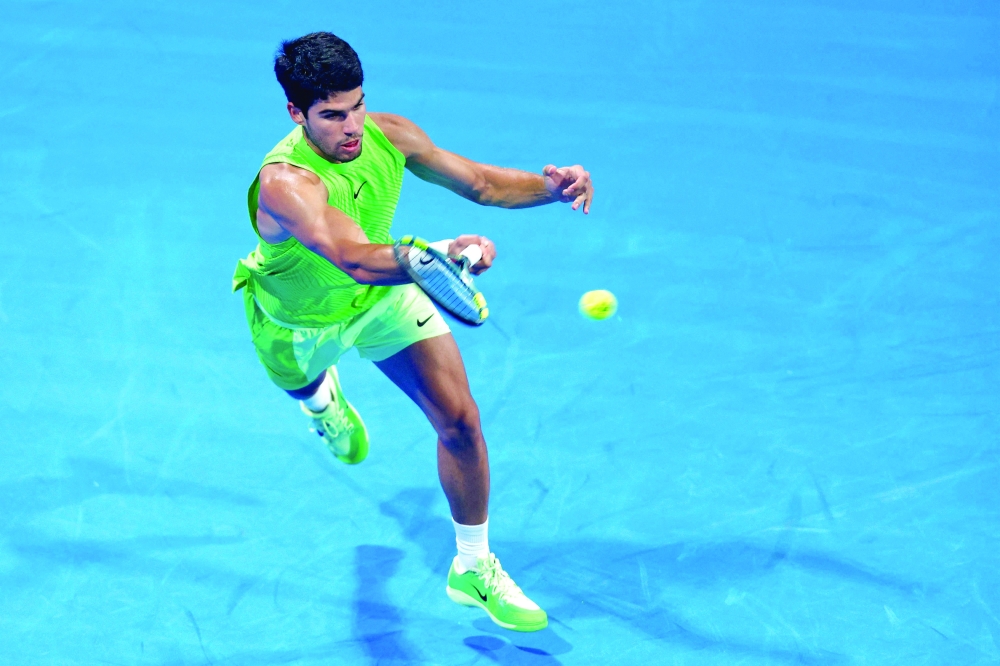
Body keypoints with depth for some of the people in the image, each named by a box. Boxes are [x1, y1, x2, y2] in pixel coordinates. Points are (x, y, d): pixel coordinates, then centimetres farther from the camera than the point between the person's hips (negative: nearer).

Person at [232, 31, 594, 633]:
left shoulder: (388, 136, -26)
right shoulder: (285, 183, -45)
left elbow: (480, 182, -13)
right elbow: (355, 260, -62)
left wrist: (550, 188, -33)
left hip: (385, 293, 3)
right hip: (300, 322, -3)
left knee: (460, 420, -8)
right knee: (304, 386, 33)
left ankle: (474, 569, 12)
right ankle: (322, 395, 75)